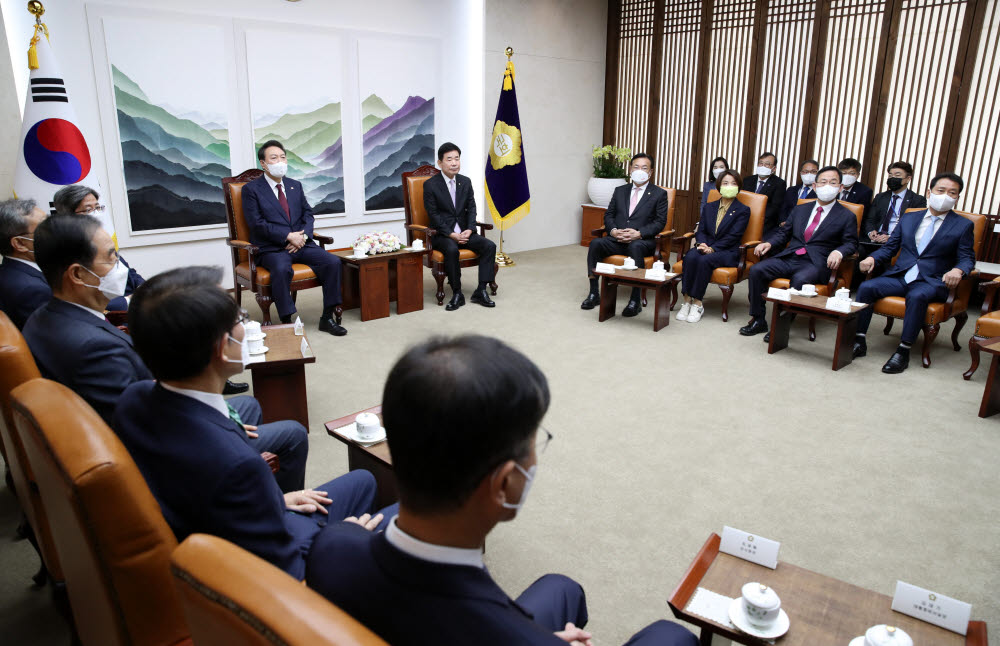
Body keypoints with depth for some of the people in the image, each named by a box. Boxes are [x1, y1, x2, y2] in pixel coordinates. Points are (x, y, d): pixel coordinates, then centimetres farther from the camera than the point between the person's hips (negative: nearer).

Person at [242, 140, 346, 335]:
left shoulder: (295, 185, 19)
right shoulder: (251, 189, 2)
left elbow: (308, 213, 15)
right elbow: (257, 224, -8)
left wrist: (303, 235, -7)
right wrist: (288, 236, -16)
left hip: (302, 244, 5)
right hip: (272, 248, -5)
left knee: (333, 262, -19)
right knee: (282, 269, -37)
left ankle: (327, 318, -11)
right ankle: (287, 323, -27)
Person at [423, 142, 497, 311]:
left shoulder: (466, 182, 10)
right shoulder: (430, 185, -5)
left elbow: (471, 208, 8)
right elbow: (434, 215, -9)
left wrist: (469, 230, -10)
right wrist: (452, 234, -18)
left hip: (464, 233, 5)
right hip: (442, 235, -5)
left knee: (489, 245, -18)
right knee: (452, 249, -36)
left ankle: (481, 291, -14)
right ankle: (457, 294, -23)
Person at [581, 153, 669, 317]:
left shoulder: (659, 194, 7)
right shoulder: (620, 191, 19)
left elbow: (660, 222, -2)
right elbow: (608, 215, 15)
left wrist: (639, 233, -18)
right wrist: (613, 230, -8)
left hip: (642, 241, -4)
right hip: (617, 240, 4)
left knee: (635, 247, -39)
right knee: (595, 243, -26)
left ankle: (635, 300, -36)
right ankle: (594, 294, -20)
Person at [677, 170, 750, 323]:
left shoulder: (743, 210, 4)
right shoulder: (708, 207, 19)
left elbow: (733, 236, -6)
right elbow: (701, 230, 12)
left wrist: (712, 248, -18)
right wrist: (701, 244, -12)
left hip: (727, 252, -4)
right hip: (706, 247, 4)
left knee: (704, 260, -35)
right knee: (690, 257, -31)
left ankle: (697, 303, -28)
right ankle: (687, 300, -29)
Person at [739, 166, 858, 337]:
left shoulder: (847, 217, 10)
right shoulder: (800, 210, 22)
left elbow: (851, 243, 5)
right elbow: (784, 233, 22)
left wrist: (838, 252, -18)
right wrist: (768, 243, 1)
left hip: (815, 264, -4)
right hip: (789, 258, 4)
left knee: (799, 279, -37)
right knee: (756, 270, -20)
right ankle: (758, 320, -12)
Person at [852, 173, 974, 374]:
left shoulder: (963, 225, 10)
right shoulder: (908, 218, 18)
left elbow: (967, 258, 5)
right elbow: (890, 247, 17)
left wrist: (958, 270, -19)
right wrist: (873, 258, -5)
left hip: (932, 281, -3)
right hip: (899, 276, 3)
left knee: (917, 296, -37)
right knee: (866, 287, -24)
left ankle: (903, 351, -31)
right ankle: (859, 341, -20)